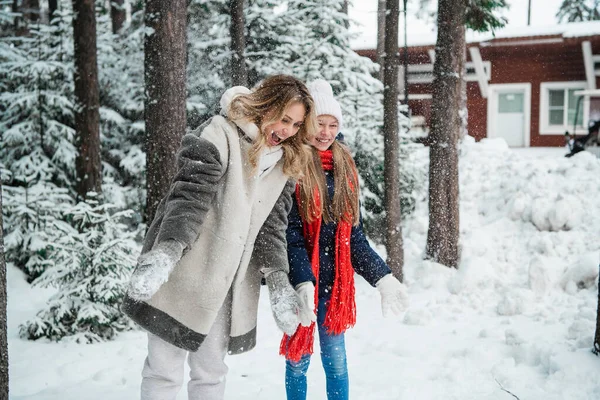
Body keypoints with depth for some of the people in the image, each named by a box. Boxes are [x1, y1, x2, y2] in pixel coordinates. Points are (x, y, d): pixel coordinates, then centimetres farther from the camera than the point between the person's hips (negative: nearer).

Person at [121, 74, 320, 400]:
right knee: (165, 372, 3)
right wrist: (166, 253, -35)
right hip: (183, 278, -5)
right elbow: (189, 198, -21)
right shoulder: (219, 135, -12)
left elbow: (271, 227, 5)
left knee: (211, 372, 14)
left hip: (229, 286, 6)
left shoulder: (285, 164, 8)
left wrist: (278, 281, -7)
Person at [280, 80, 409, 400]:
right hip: (299, 280, -4)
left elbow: (354, 235, 10)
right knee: (298, 358, 8)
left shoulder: (345, 168, 8)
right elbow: (289, 232, -15)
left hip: (335, 279, 4)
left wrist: (383, 277, 3)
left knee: (336, 359, 10)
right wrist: (304, 283, -26)